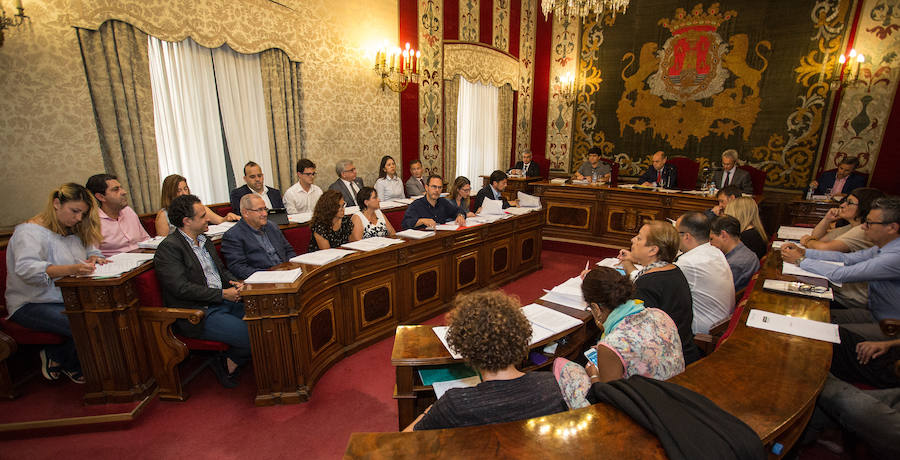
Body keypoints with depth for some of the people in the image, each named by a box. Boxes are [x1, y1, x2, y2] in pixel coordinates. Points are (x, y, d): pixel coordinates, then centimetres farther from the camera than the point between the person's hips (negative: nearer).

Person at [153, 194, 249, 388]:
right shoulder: (169, 247, -11)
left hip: (223, 303, 8)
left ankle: (230, 362, 6)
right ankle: (228, 364, 6)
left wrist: (236, 283, 1)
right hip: (199, 315, -8)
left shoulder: (205, 241, 15)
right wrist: (222, 294, -15)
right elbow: (182, 288, -18)